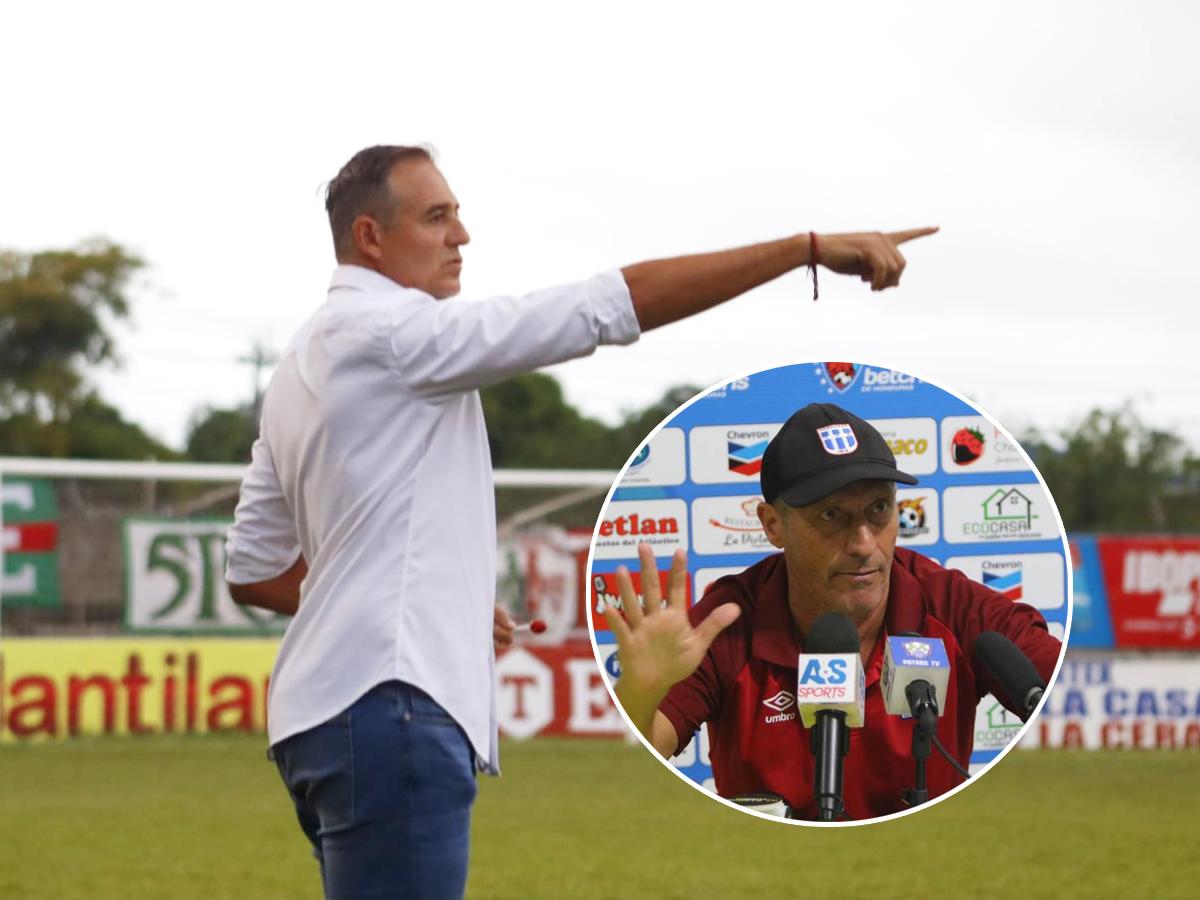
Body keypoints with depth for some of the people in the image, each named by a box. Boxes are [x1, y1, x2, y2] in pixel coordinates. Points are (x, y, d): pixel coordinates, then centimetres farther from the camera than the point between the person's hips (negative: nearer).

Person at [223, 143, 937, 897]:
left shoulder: (306, 365, 20)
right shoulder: (391, 330, -10)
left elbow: (252, 571, 22)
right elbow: (613, 305, -16)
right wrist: (809, 248, -14)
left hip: (327, 716, 11)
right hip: (391, 708, -11)